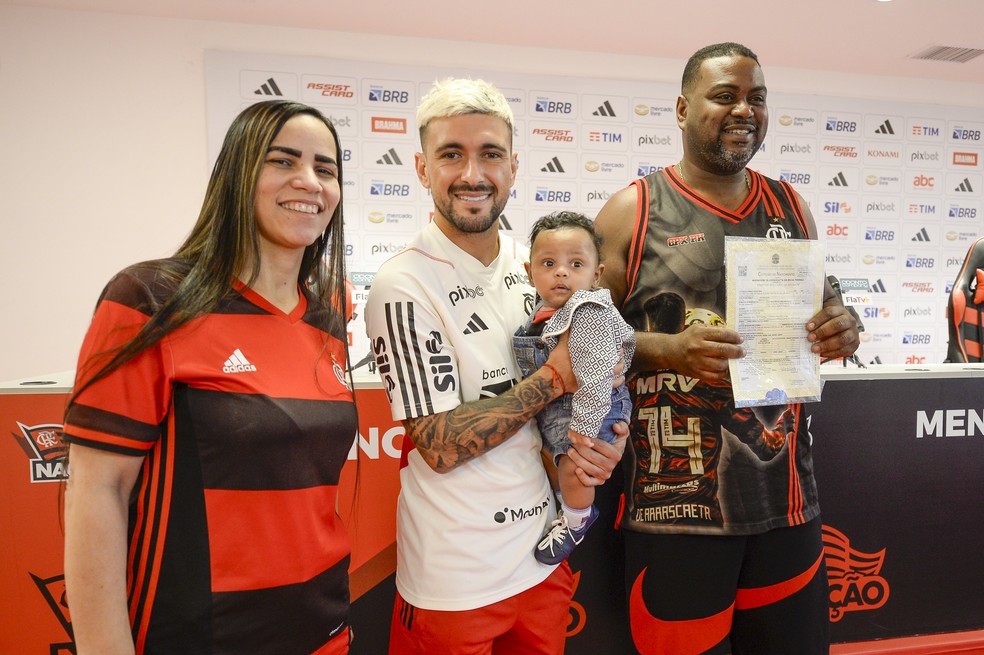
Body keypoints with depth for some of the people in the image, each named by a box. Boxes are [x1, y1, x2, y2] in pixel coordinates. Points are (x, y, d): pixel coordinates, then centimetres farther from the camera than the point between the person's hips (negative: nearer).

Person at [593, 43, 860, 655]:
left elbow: (822, 302, 21)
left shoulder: (791, 207, 11)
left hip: (786, 495, 5)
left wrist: (841, 328, -2)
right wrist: (669, 349, -21)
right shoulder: (633, 210, -3)